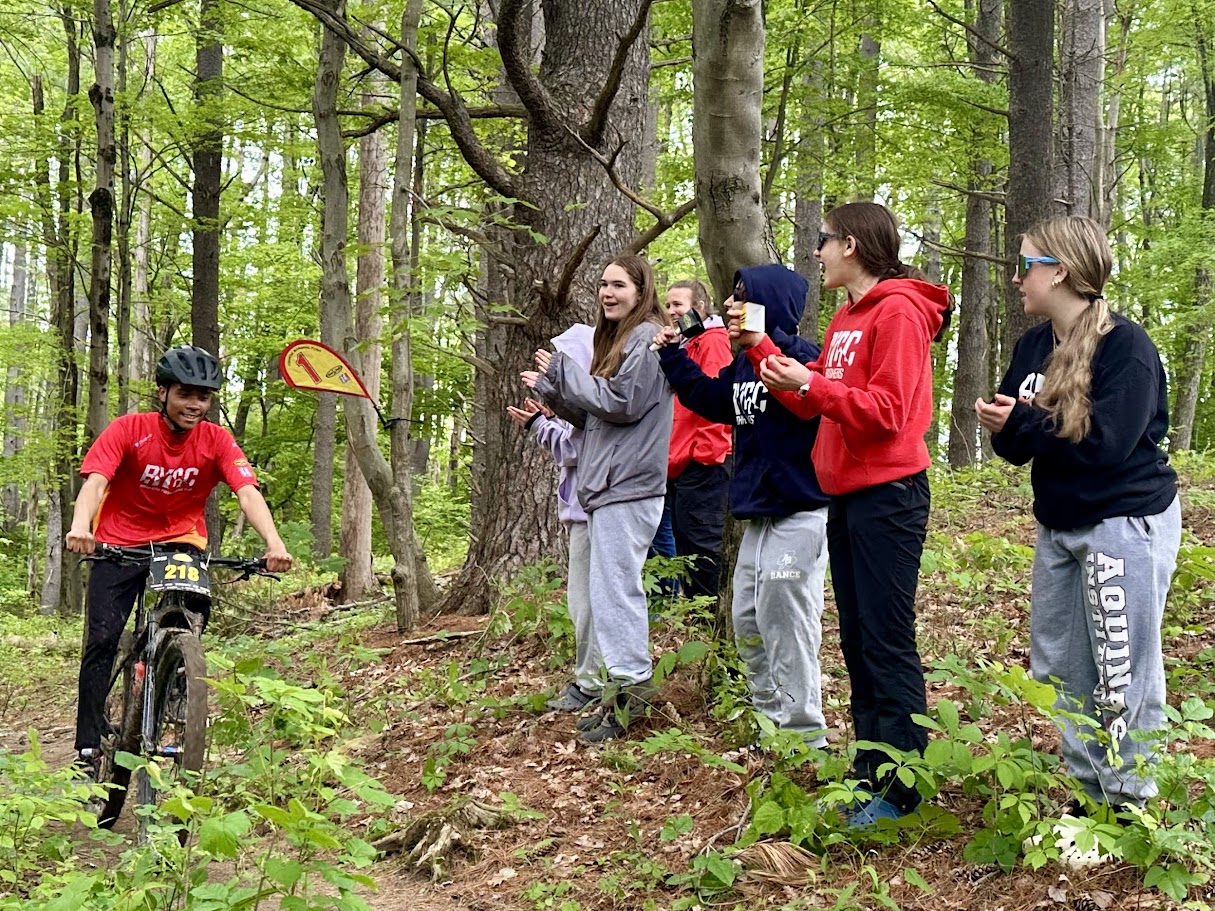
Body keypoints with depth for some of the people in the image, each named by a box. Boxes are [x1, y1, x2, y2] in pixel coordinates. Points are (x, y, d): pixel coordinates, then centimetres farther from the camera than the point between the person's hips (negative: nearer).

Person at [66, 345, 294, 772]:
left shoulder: (216, 440, -11)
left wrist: (273, 542, -41)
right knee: (103, 638, -12)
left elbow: (248, 492, -23)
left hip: (180, 543, 2)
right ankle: (87, 748, -7)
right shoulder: (128, 430, -16)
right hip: (119, 543, -1)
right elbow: (94, 481, -28)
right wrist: (80, 526, -49)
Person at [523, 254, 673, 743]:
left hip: (628, 487, -10)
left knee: (615, 590, -10)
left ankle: (630, 688, -7)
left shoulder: (647, 338, -8)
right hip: (607, 484, 10)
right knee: (615, 590, 10)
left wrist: (562, 371, -10)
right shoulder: (618, 339, 22)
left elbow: (621, 402, -17)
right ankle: (622, 690, 14)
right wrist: (551, 391, 12)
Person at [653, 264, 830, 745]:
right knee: (748, 621, 15)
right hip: (758, 513, 10)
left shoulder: (798, 356, -15)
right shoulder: (744, 363, 12)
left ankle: (804, 735, 3)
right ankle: (771, 714, 28)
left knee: (786, 621, -6)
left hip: (798, 512, -10)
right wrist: (672, 356, 20)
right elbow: (710, 398, 25)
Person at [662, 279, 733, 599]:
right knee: (685, 547, 12)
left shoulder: (713, 341, -8)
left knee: (700, 547, -8)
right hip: (678, 464, 10)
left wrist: (703, 451, -19)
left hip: (702, 464, -10)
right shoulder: (682, 345, 20)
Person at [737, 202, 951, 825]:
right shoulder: (845, 319, 16)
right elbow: (812, 402, 15)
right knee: (856, 640, 13)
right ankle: (870, 769, 22)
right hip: (846, 494, 10)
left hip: (888, 494, -10)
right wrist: (758, 348, 10)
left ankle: (902, 786, 1)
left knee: (887, 644, -6)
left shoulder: (899, 312, -12)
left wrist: (810, 383, -23)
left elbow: (889, 411, -18)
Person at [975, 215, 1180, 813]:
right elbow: (1019, 446, 9)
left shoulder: (1125, 345, -16)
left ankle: (1132, 806, 9)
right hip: (1058, 526, 8)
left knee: (1121, 678, -2)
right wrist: (1003, 431, -14)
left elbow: (1107, 442, -24)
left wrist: (1024, 421, -20)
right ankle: (1090, 795, 23)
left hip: (1126, 522, -8)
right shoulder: (1032, 347, 6)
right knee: (1057, 668, 12)